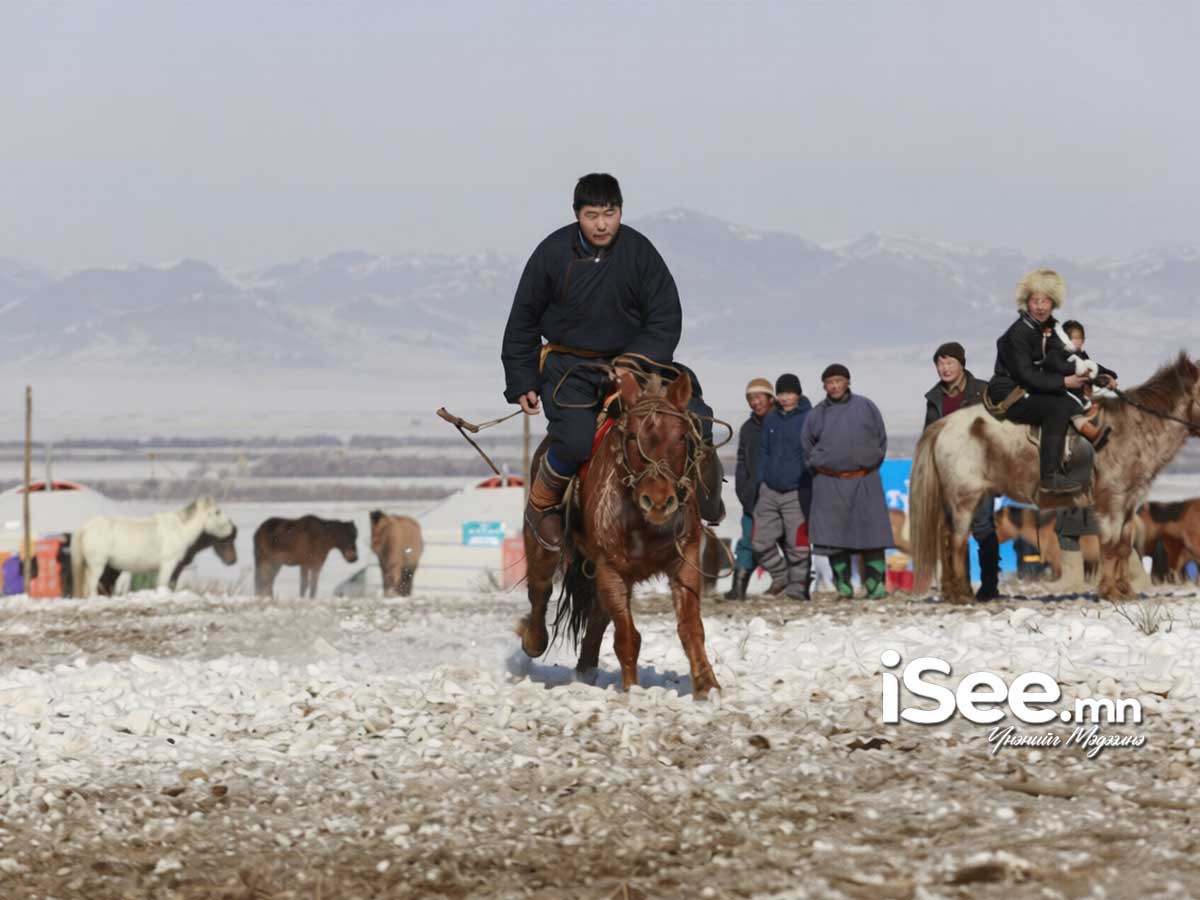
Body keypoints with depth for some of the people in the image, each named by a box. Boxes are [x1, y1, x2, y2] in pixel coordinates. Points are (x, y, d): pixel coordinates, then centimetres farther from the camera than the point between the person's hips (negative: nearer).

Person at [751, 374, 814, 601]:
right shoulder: (771, 419, 11)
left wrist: (813, 490, -7)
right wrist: (760, 482, 12)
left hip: (797, 493, -5)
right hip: (769, 491, 5)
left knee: (797, 544, -4)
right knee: (761, 541, 3)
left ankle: (798, 585, 8)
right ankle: (780, 576, 23)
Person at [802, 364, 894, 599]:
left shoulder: (865, 407, 4)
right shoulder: (816, 414, 6)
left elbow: (881, 439, 12)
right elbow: (807, 448, 16)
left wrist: (872, 464, 6)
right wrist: (820, 470, 10)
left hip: (865, 482, -1)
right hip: (830, 485, 1)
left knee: (872, 533, -4)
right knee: (833, 534, -1)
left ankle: (875, 582, 0)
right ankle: (843, 584, 7)